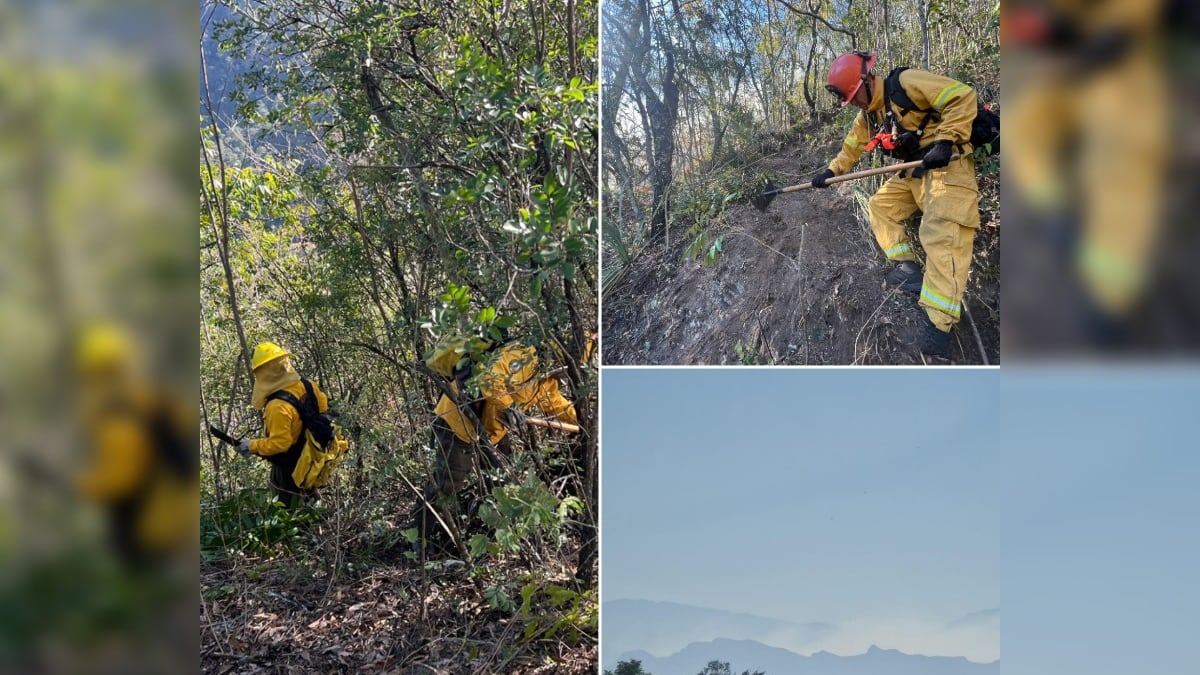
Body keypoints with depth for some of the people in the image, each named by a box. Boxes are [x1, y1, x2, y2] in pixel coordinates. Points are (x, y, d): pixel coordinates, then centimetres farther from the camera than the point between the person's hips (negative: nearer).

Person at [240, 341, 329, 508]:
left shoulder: (278, 406, -35)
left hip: (288, 466, -8)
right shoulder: (307, 385, -12)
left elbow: (279, 443, -31)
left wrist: (252, 446, -18)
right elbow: (323, 408, 5)